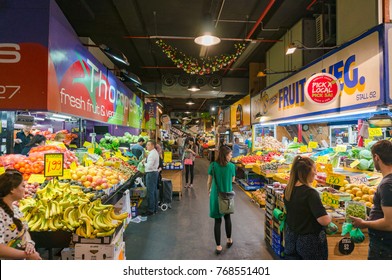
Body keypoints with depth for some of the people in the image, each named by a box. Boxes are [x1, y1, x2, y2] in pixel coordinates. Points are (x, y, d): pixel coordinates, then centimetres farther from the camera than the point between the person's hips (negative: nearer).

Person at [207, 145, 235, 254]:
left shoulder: (213, 165, -11)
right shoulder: (231, 166, -11)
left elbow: (209, 181, -5)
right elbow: (233, 180, 3)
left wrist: (209, 190, 12)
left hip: (216, 196, -1)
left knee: (217, 220, 7)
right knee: (227, 217, 22)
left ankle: (218, 246, 12)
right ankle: (229, 240, 38)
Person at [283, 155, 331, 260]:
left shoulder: (288, 190, -2)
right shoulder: (310, 193, -24)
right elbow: (324, 221, -25)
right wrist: (329, 217, -5)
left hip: (291, 238, 6)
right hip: (310, 242, -6)